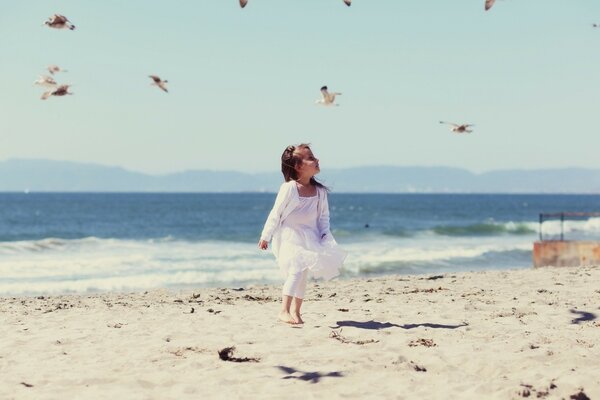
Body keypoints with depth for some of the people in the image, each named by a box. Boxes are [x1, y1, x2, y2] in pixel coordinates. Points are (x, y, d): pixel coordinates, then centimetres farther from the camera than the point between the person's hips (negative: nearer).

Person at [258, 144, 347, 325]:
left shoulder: (319, 191, 0)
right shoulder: (289, 188, -16)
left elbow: (324, 215, 10)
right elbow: (276, 213, -10)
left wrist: (324, 235, -2)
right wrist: (266, 236, -6)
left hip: (308, 238, 6)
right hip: (289, 237, -6)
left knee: (303, 274, 10)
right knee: (296, 269, -22)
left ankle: (295, 311, 22)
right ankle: (284, 311, -25)